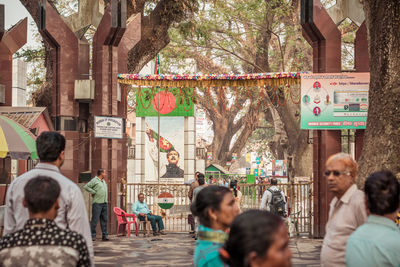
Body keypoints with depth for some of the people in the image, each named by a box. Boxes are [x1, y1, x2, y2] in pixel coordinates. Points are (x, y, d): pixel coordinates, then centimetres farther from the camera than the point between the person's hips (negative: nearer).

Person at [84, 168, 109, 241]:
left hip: (105, 203, 7)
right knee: (95, 219, -5)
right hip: (97, 203, -7)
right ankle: (92, 235, -1)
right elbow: (86, 187, -13)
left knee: (104, 219, 6)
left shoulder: (103, 181, 19)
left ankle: (105, 235, 9)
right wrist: (94, 192, -12)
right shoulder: (94, 180, -5)